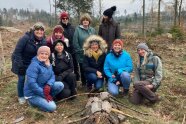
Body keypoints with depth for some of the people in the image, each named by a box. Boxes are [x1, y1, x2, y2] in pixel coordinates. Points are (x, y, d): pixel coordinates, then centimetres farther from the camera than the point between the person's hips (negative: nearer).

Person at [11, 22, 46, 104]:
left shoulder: (43, 41, -9)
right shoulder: (26, 38, -26)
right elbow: (17, 52, -25)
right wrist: (20, 65, -25)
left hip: (32, 62, 5)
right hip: (21, 62, -4)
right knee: (21, 79, 0)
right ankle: (20, 97, 21)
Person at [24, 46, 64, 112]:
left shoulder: (48, 64, 2)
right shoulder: (34, 65, -24)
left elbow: (52, 76, 0)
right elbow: (31, 83, -29)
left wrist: (48, 85, -23)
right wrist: (44, 94, -24)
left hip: (43, 88, 8)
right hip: (33, 93, -7)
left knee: (60, 85, -10)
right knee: (51, 107, -19)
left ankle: (48, 98, 4)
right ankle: (33, 101, 3)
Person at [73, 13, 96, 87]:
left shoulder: (92, 30, 10)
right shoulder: (78, 29, -2)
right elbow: (75, 43, -6)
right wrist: (80, 51, -8)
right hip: (81, 55, -2)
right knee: (83, 70, 7)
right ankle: (84, 84, 24)